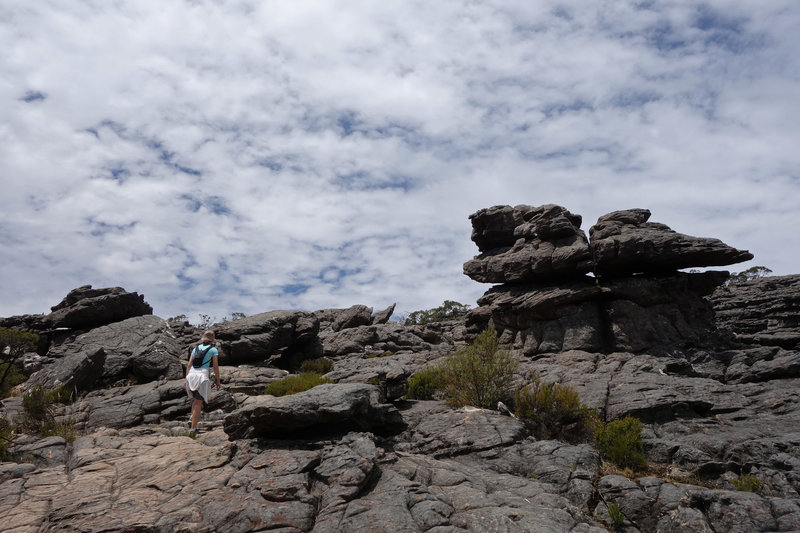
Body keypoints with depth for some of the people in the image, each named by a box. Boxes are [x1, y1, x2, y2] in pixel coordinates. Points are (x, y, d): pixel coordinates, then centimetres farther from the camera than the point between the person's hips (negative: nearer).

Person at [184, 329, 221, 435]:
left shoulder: (196, 348, 19)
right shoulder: (213, 350, 7)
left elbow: (189, 365, 15)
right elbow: (216, 367, 4)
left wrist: (186, 380, 18)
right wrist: (218, 381, 12)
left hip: (191, 375, 4)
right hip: (202, 375, -4)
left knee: (197, 399, 25)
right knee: (199, 402, -1)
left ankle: (192, 417, 6)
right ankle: (193, 428, -6)